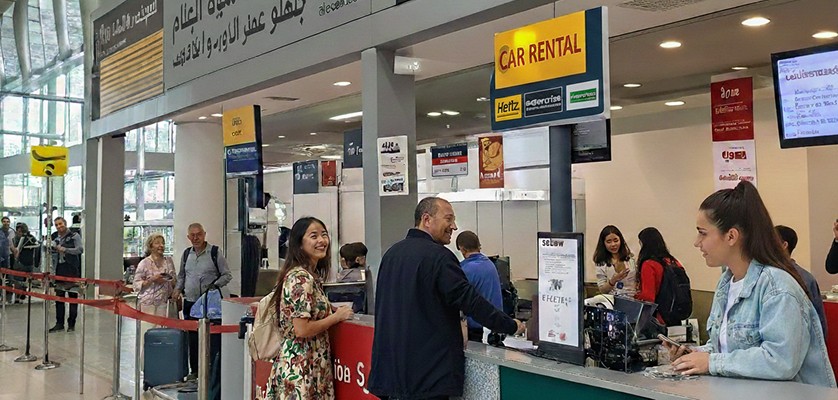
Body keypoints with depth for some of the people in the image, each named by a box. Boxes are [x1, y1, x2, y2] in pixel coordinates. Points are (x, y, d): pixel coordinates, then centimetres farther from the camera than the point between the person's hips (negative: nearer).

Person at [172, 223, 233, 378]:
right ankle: (194, 370, 21)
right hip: (190, 302, 5)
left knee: (212, 338, -7)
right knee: (192, 339, 10)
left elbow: (227, 275, -1)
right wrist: (178, 289, 8)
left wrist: (215, 285, -16)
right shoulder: (186, 254, 12)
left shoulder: (214, 253, -3)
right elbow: (181, 276, 25)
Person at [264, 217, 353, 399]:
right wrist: (337, 316, -11)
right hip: (300, 368, -9)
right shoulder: (300, 278, -17)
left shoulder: (312, 276, 12)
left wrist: (334, 311, 7)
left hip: (312, 366, 9)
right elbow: (301, 329, -22)